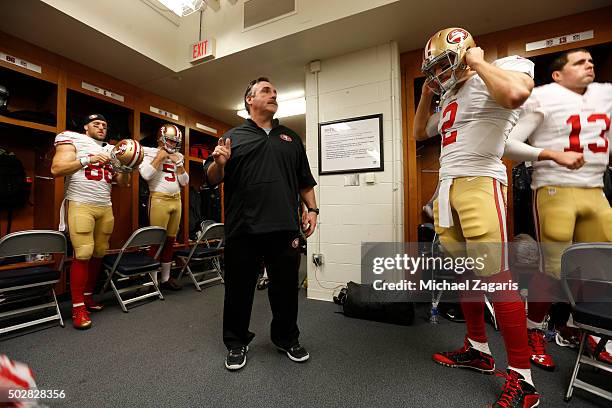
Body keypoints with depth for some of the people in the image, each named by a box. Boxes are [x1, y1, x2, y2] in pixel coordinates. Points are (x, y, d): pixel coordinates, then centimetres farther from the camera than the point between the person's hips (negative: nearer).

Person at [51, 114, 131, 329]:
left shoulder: (111, 150, 19)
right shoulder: (74, 141, 5)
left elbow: (122, 182, 18)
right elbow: (56, 169, -9)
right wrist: (88, 159, -14)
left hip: (105, 207, 5)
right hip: (80, 205, -5)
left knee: (99, 253, 4)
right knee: (83, 253, -10)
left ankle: (87, 296, 18)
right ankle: (78, 306, -1)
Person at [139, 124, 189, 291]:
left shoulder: (178, 157, 17)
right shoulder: (150, 152, 2)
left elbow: (184, 182, 12)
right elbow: (146, 175, -15)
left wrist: (179, 163, 2)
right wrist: (159, 157, -8)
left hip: (176, 200, 5)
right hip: (159, 199, -5)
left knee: (170, 240, 9)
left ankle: (166, 278, 20)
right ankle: (153, 280, 7)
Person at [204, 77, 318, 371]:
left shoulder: (291, 138, 18)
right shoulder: (233, 137, 10)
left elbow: (305, 180, 17)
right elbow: (212, 179, 5)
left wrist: (312, 209, 5)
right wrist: (219, 163, -16)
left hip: (285, 228, 2)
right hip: (242, 229, -1)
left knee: (286, 288, 12)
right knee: (239, 289, 11)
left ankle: (287, 340, 35)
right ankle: (237, 342, 34)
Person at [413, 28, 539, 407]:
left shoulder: (506, 67, 2)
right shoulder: (450, 97, 24)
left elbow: (515, 94, -22)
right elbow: (420, 132, 33)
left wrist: (477, 61, -5)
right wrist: (427, 94, 23)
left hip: (479, 183, -8)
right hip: (447, 187, 8)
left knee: (495, 275, -8)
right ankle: (478, 349, 26)